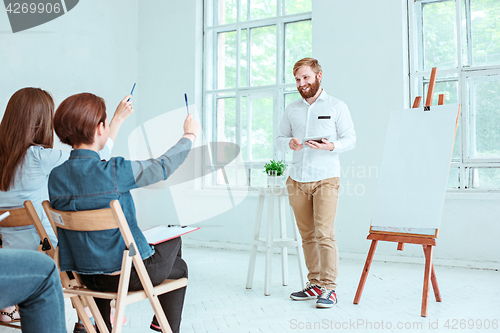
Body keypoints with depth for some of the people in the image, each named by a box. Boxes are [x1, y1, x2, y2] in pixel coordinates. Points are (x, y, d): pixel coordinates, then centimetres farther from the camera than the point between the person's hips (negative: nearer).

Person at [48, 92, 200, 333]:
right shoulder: (115, 171, -25)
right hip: (128, 274, -6)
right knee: (179, 267, 21)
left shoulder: (56, 176, -6)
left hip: (86, 276, 6)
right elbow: (163, 166, -10)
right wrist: (189, 135, 8)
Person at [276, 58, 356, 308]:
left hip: (326, 179, -4)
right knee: (307, 235, 7)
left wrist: (331, 146, -17)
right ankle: (314, 284, 17)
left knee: (324, 233, -10)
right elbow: (279, 139, 16)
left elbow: (350, 139, 3)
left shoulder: (337, 107, 4)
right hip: (298, 180, 4)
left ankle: (329, 288, -2)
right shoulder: (291, 110, 15)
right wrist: (289, 143, -7)